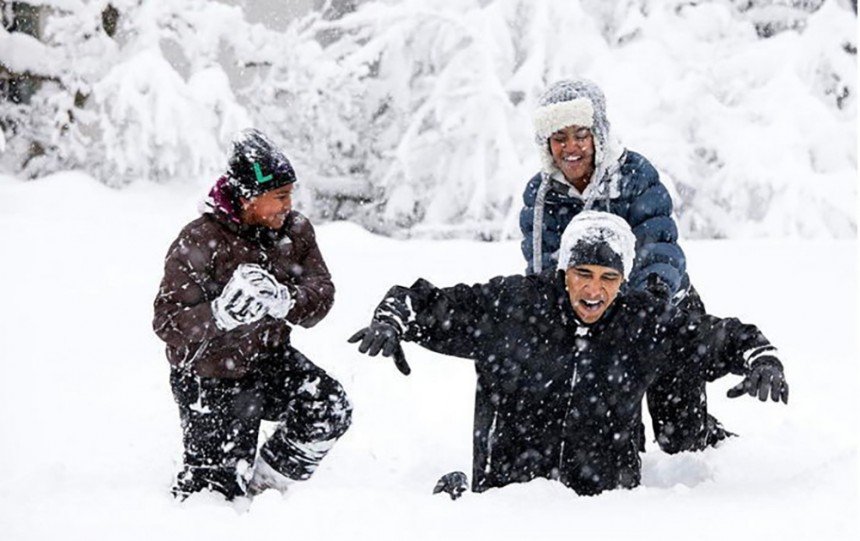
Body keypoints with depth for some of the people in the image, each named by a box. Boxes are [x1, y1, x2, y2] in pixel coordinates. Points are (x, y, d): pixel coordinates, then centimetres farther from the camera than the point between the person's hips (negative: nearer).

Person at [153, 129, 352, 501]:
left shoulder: (294, 231, -6)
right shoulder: (198, 243, -23)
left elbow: (321, 293, -12)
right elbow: (167, 323, -26)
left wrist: (285, 301, -35)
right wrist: (221, 313, -44)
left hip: (270, 360, 5)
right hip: (212, 378, -5)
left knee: (331, 410, -15)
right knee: (219, 488, 0)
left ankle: (264, 484, 6)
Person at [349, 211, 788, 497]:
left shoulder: (644, 324, 1)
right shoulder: (507, 306, -5)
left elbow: (721, 339, 10)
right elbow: (425, 305, 2)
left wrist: (762, 360, -8)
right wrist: (390, 322, -17)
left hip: (603, 497, 2)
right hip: (507, 487, -2)